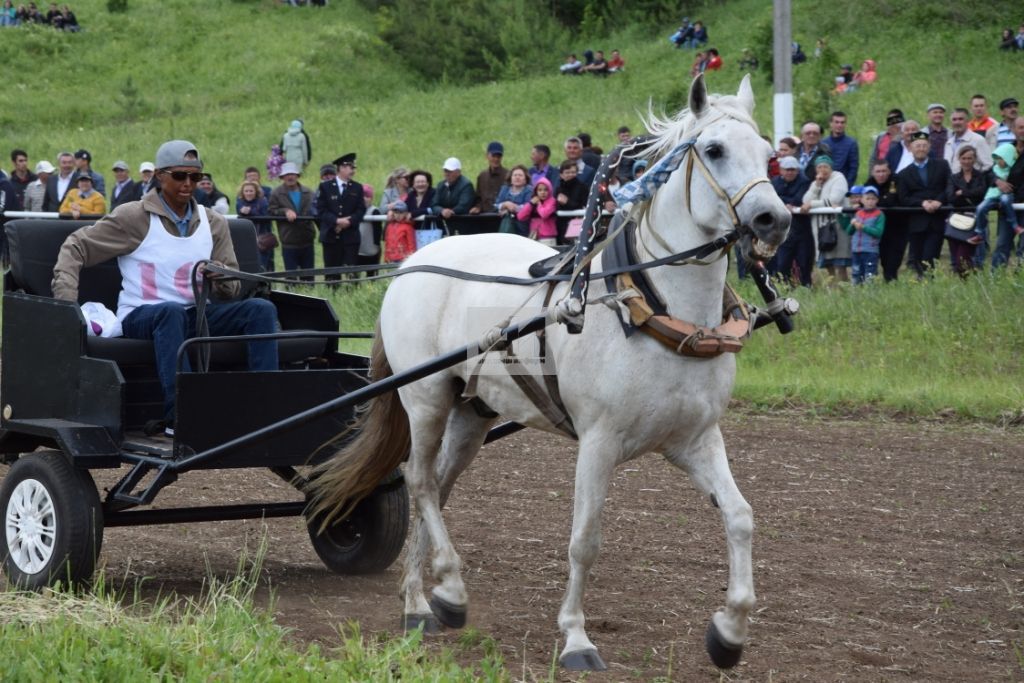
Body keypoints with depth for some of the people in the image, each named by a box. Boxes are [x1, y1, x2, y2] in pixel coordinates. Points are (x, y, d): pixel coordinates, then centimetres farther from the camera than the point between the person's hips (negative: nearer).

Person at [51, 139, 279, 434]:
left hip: (197, 315, 5)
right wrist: (66, 303, -15)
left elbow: (232, 289, 11)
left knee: (261, 309, -17)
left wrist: (220, 277, -15)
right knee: (171, 311, -40)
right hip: (140, 317, -5)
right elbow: (75, 247, -2)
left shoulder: (214, 223, 12)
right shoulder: (133, 217, -2)